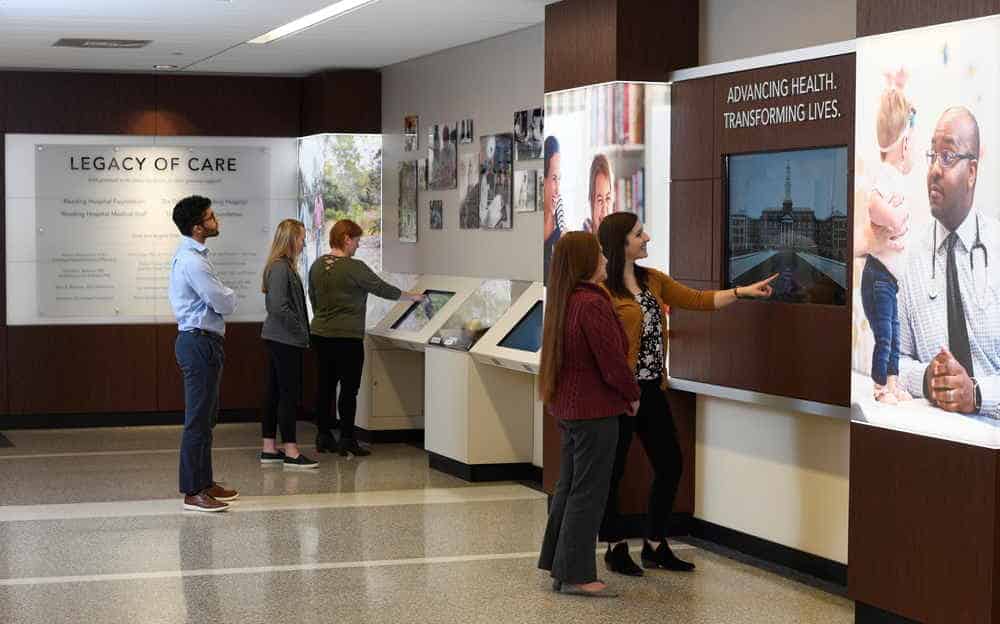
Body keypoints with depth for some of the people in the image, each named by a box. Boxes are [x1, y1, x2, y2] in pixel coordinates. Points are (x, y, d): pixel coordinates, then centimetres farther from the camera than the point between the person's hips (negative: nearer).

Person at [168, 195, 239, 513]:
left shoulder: (189, 256, 14)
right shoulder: (193, 262, -20)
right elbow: (225, 304, -17)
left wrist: (221, 296, -1)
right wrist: (229, 294, 3)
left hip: (201, 342, 11)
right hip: (199, 342, -11)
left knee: (206, 416, 18)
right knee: (198, 419, -6)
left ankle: (204, 483, 27)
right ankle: (192, 492, -2)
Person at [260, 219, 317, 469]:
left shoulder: (283, 266, 13)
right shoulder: (281, 268, -17)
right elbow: (279, 306, -23)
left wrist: (301, 330, 13)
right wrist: (299, 329, -13)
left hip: (277, 338, 10)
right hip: (285, 340, -10)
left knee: (275, 393, 12)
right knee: (289, 394, -5)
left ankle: (269, 449, 18)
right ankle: (291, 453, -2)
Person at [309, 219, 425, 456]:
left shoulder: (317, 266, 7)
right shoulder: (354, 268, -15)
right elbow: (383, 289, -8)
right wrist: (412, 296, 6)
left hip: (320, 333, 7)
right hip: (347, 337, -7)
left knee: (325, 385, 12)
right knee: (349, 388, 0)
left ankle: (323, 436, 16)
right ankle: (347, 440, 2)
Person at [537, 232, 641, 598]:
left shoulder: (562, 302, 9)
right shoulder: (592, 304, -21)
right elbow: (613, 362, -20)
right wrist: (632, 395, -3)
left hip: (566, 406, 9)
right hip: (595, 410, -9)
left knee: (568, 486, 17)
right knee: (588, 491, -2)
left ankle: (558, 566, 24)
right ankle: (576, 575, 2)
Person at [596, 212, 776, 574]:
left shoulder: (652, 280, 10)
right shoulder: (603, 289, -14)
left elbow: (696, 300, 11)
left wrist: (743, 292, 3)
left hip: (651, 389, 8)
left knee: (670, 464, 10)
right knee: (613, 470, 5)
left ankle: (655, 545, 22)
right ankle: (616, 548, 18)